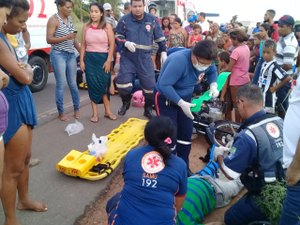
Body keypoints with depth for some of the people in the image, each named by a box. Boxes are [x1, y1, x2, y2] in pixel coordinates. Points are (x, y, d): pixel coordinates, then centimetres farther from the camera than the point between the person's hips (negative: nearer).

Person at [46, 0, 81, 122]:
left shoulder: (70, 19, 11)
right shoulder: (53, 20, -9)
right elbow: (49, 40, -13)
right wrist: (66, 37, -23)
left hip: (71, 55, 6)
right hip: (58, 55, -6)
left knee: (73, 83, 11)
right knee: (60, 84, 0)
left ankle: (76, 109, 23)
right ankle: (61, 112, 12)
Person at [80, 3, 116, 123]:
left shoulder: (107, 26, 0)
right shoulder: (86, 27, 7)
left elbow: (112, 44, -3)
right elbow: (83, 45, 8)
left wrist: (108, 60, -10)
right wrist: (82, 60, 1)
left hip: (103, 58, -2)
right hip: (89, 59, 2)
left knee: (104, 84, 2)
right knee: (92, 85, 3)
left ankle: (107, 111, 15)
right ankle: (95, 113, 9)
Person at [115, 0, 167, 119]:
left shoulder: (152, 20, 3)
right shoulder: (124, 20, -1)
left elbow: (160, 38, 11)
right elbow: (117, 36, 4)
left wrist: (163, 52, 5)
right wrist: (126, 43, -15)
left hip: (145, 58, 1)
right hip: (127, 58, -1)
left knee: (150, 85, 2)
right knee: (122, 83, -11)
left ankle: (148, 108, 24)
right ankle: (126, 102, 21)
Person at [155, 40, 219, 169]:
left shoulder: (205, 61, -11)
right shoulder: (179, 60, -34)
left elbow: (213, 71, 10)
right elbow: (164, 85, -36)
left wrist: (213, 85, -10)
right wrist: (181, 103, -37)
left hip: (185, 99, 7)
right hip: (166, 99, -7)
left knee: (186, 134, 11)